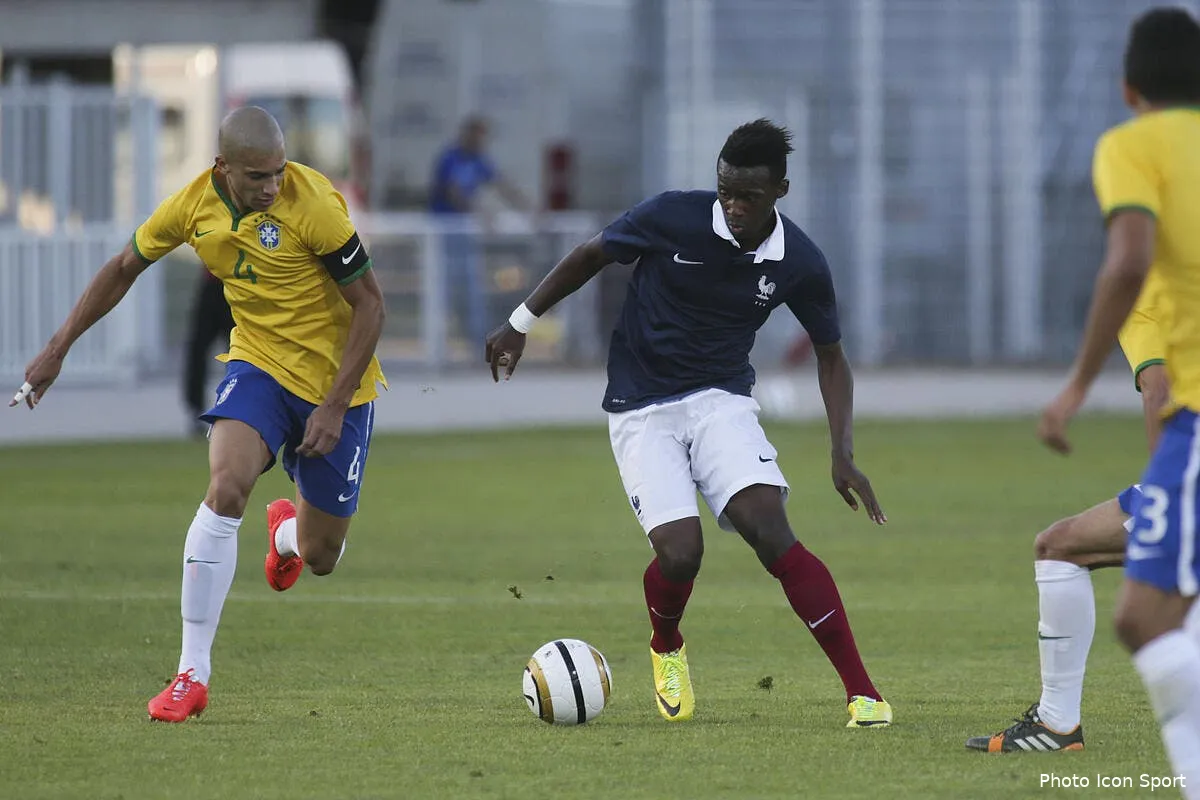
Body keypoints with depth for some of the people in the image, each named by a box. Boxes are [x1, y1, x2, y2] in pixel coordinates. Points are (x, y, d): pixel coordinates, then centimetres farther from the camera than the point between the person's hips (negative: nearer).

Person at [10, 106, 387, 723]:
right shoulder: (195, 204, -10)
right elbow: (124, 268, 8)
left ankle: (289, 530, 48)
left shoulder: (312, 204, -24)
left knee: (319, 557, 5)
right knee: (225, 488, -26)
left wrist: (335, 406, -20)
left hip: (335, 382, -2)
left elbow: (370, 303, -17)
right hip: (259, 364, 2)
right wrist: (57, 349, 8)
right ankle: (192, 675, -20)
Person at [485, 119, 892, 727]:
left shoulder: (799, 263, -7)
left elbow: (830, 356, 8)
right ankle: (666, 648, 19)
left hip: (721, 399, 1)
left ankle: (861, 693, -21)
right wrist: (520, 324, 7)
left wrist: (843, 453, -3)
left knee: (771, 535, -22)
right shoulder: (671, 218, -14)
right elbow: (591, 257, 4)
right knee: (680, 553, -19)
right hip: (641, 410, -1)